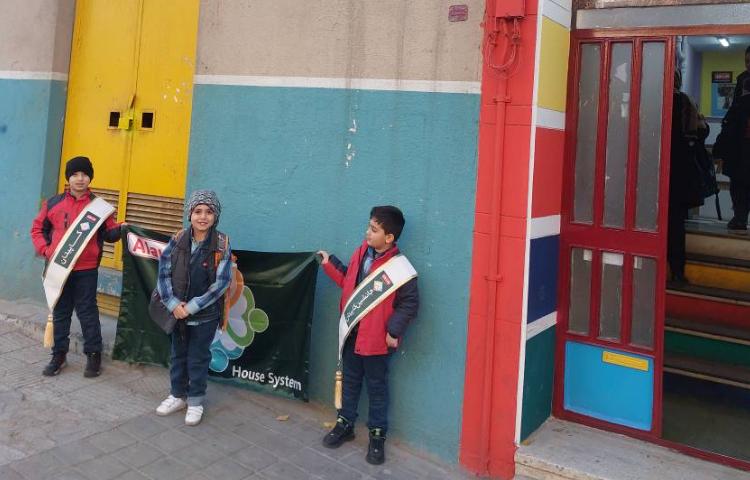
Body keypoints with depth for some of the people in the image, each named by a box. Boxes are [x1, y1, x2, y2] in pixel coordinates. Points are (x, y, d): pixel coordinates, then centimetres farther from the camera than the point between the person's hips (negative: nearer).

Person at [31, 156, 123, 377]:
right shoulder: (53, 203, 4)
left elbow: (109, 233, 0)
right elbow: (38, 228, 12)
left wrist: (119, 229, -22)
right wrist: (45, 249, -3)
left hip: (86, 270, -2)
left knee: (87, 312, 2)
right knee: (60, 313, 13)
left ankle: (94, 355, 13)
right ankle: (59, 355, 25)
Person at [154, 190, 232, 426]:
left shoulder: (221, 244, -13)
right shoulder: (178, 240, -4)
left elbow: (221, 283, -15)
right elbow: (163, 272, -3)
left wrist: (192, 307, -17)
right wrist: (173, 304, -14)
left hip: (205, 314, -3)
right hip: (177, 311, 3)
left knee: (198, 358, 10)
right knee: (178, 355, 18)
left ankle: (195, 401, 27)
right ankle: (177, 395, 36)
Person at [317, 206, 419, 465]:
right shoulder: (361, 252, 0)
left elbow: (410, 303, -16)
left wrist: (394, 330, -18)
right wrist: (329, 263, 12)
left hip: (376, 337, -6)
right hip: (352, 331, 6)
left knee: (377, 386, 11)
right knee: (350, 380, 21)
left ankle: (377, 435, 26)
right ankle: (345, 424, 38)